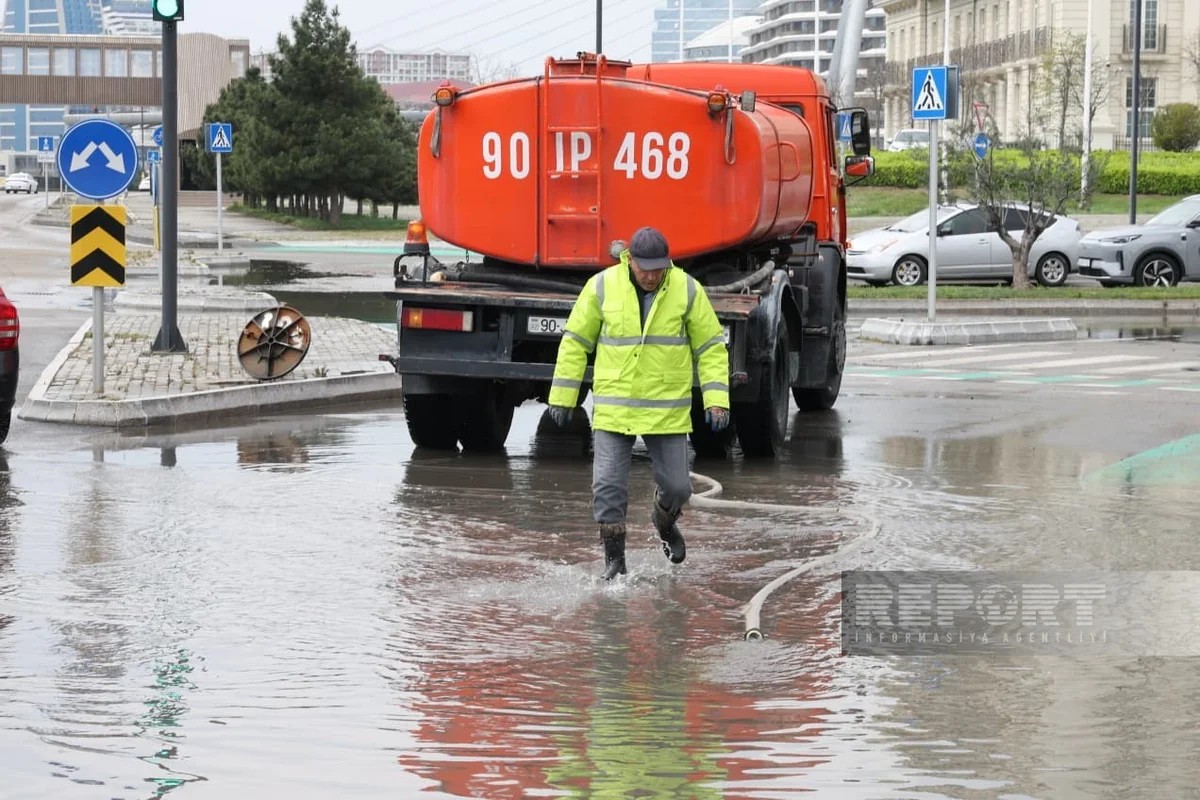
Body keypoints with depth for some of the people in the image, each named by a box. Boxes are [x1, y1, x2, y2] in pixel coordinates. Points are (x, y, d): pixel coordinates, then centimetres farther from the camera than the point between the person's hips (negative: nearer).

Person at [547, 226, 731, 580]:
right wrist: (562, 396, 2)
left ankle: (664, 521, 39)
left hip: (667, 409, 0)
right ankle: (614, 560, 10)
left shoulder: (687, 289, -5)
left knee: (676, 485, 5)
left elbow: (711, 346, 1)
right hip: (614, 408, 0)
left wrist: (716, 398, -8)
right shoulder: (602, 286, -6)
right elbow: (575, 342, 3)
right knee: (608, 486, -4)